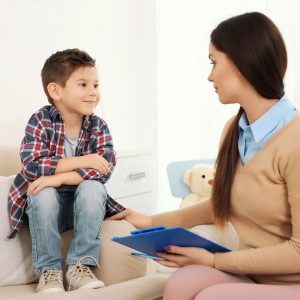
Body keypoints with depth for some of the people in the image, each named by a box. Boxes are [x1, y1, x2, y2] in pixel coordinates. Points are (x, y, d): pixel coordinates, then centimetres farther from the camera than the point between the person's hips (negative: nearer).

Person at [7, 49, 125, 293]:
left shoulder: (98, 127, -9)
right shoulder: (41, 121, -14)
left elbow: (104, 170, -23)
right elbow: (32, 165, -27)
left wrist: (60, 177, -34)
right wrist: (82, 161, -28)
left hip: (83, 202, 1)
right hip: (48, 203, -1)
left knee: (92, 188, -29)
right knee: (43, 193, -32)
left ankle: (81, 266, -21)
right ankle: (49, 270, -19)